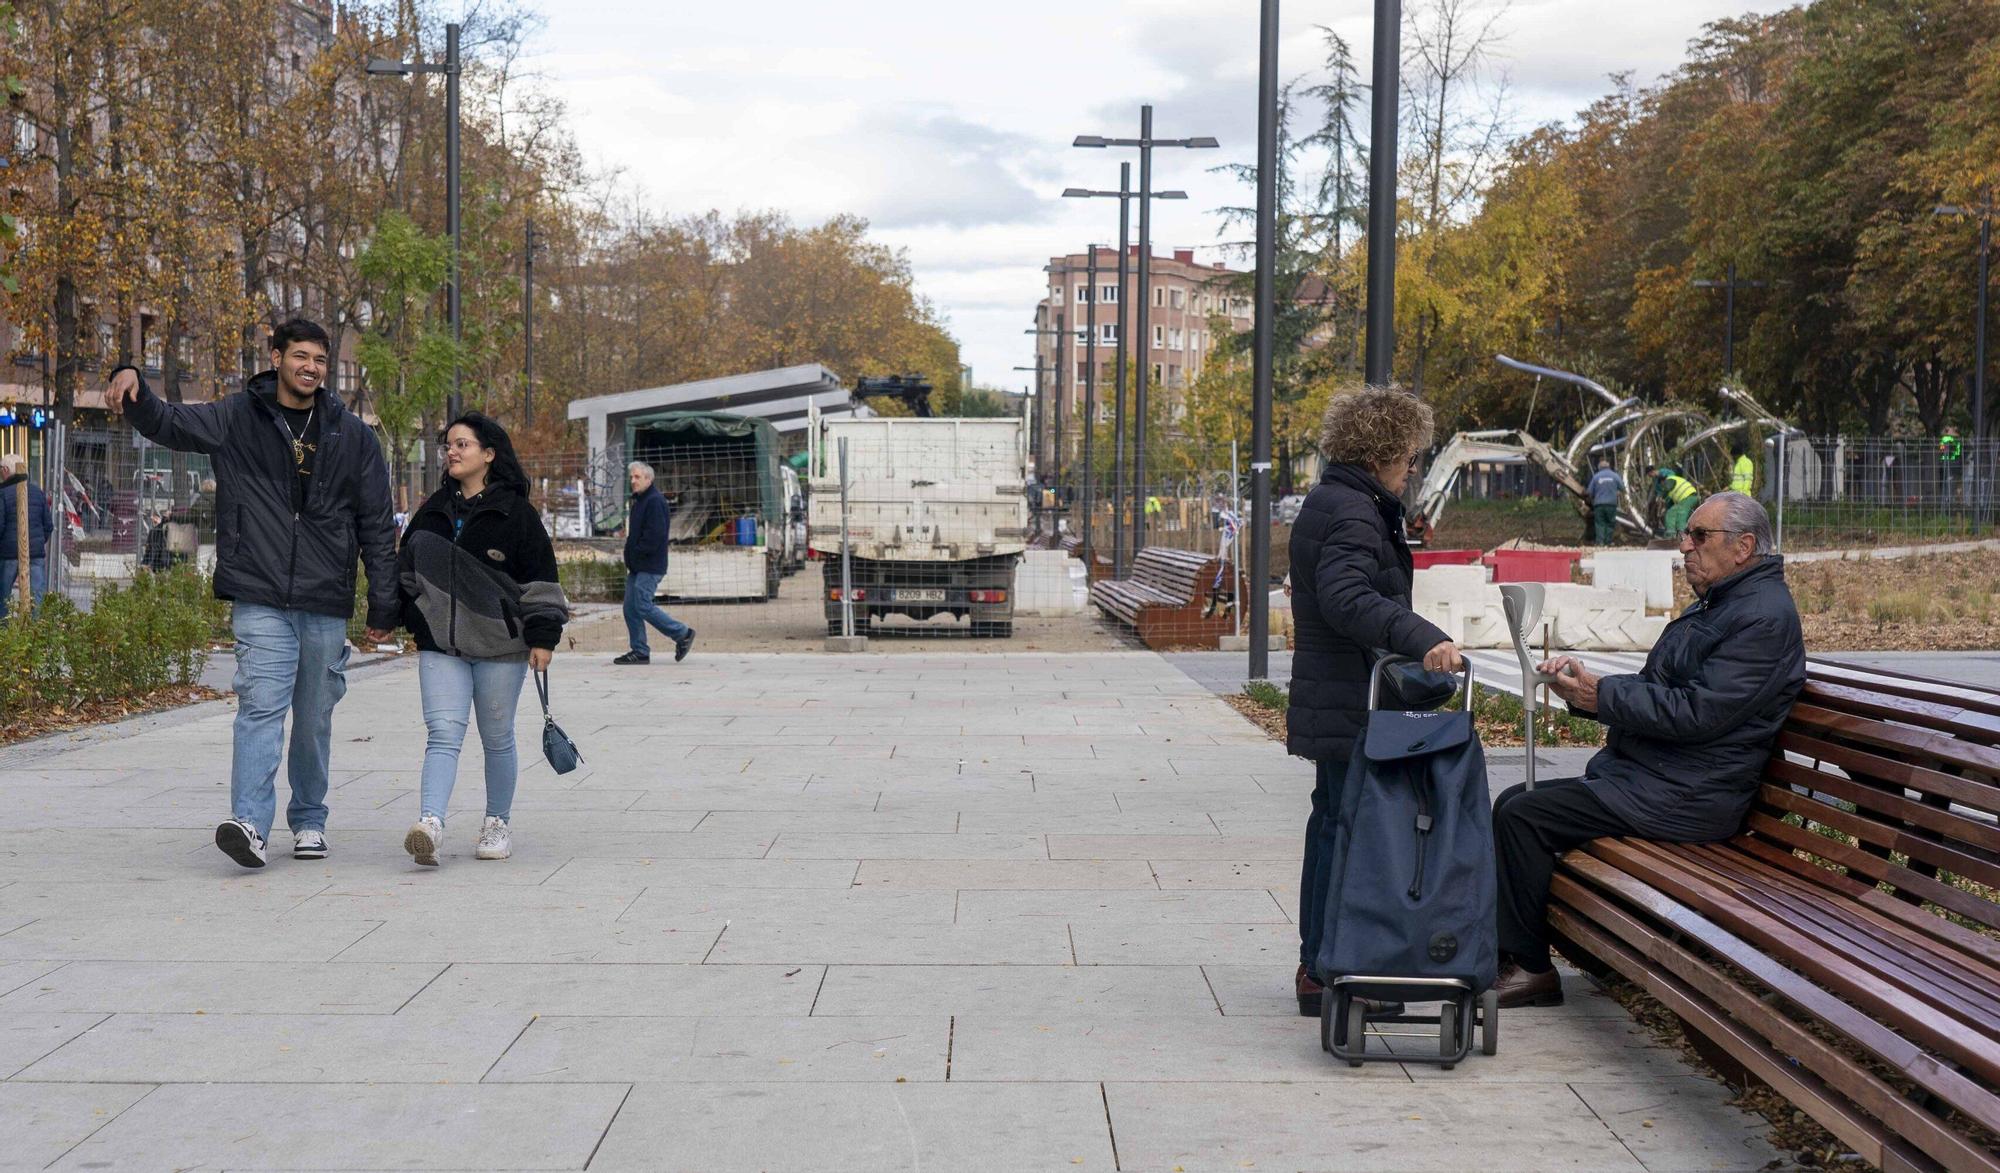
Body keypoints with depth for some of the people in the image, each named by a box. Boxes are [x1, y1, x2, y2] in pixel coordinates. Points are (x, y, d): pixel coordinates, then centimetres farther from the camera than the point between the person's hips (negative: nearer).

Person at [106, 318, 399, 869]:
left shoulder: (352, 435, 8)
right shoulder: (238, 419, 5)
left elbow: (377, 527, 9)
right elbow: (168, 422, 0)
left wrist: (383, 606, 7)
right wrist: (131, 383, -23)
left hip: (326, 604, 2)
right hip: (261, 600, -2)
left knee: (315, 719, 10)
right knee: (261, 706, -16)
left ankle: (309, 821, 25)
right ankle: (250, 823, -23)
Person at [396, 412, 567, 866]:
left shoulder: (516, 512, -1)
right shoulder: (432, 511, 13)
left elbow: (540, 577, -3)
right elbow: (406, 570, 22)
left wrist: (543, 637, -7)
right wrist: (408, 621, 18)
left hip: (499, 644, -3)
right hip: (440, 645, 3)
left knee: (497, 738, 7)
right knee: (443, 734, -10)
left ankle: (497, 824, 21)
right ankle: (430, 825, -23)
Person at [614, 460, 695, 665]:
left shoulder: (655, 502, -15)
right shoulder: (639, 501, 18)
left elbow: (655, 534, -22)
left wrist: (637, 552, -14)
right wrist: (630, 559, 12)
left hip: (650, 567, -10)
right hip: (637, 567, 10)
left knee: (643, 606, -12)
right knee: (630, 608, 7)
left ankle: (683, 634, 1)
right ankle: (640, 652, 12)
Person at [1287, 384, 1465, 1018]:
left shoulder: (1327, 502, 16)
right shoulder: (1353, 512, -17)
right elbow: (1347, 597, -33)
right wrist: (1423, 639, -43)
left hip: (1329, 698, 11)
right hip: (1350, 703, -11)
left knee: (1332, 824, 17)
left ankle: (1317, 965, 26)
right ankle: (1328, 973, -2)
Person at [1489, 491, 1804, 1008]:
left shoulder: (1764, 616, -15)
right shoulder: (1713, 605, 20)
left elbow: (1695, 713, -23)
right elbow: (1653, 690, 19)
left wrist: (1600, 696, -17)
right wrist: (1582, 684, 1)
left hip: (1683, 797, -11)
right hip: (1638, 774, 11)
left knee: (1522, 816, -17)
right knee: (1512, 803, 7)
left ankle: (1532, 969, -7)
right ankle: (1508, 954, 7)